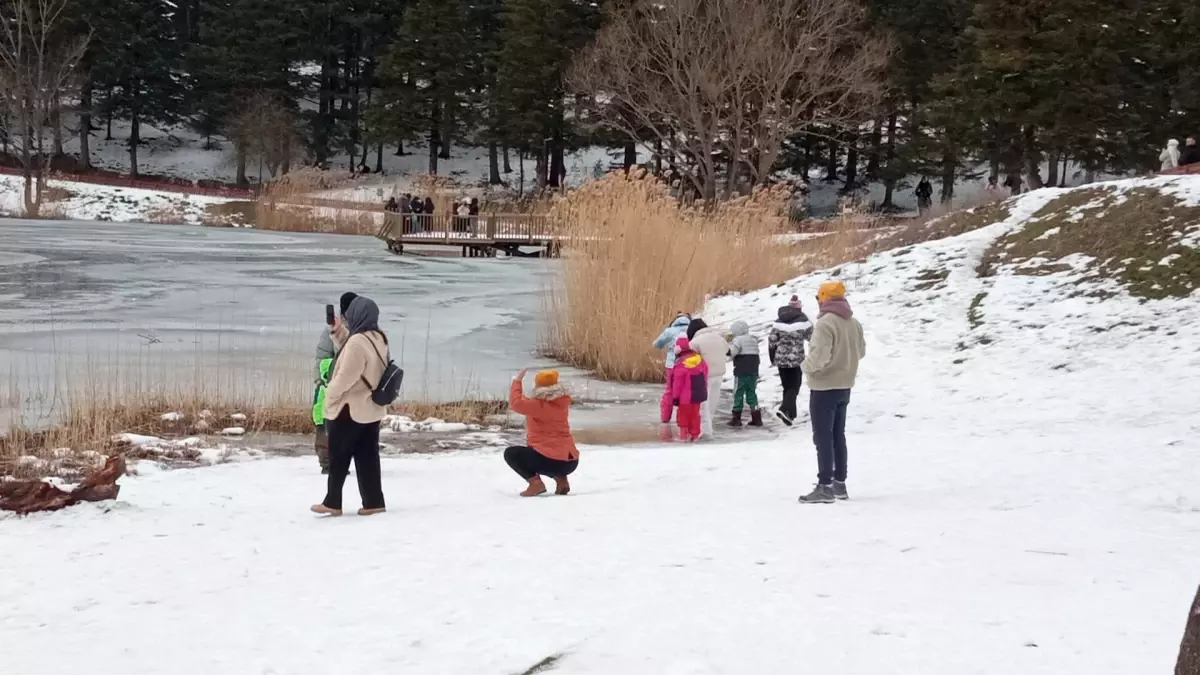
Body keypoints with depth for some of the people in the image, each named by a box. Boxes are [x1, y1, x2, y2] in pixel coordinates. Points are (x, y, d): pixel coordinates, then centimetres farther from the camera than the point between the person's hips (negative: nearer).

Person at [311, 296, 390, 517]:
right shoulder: (378, 339, 7)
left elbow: (347, 376, -23)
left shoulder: (357, 342, -22)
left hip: (350, 408, -8)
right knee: (368, 457, 10)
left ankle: (333, 502, 6)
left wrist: (330, 393, -6)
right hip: (371, 407, 8)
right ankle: (374, 501, 9)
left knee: (338, 457, 2)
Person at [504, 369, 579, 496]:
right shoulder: (562, 402, 12)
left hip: (551, 461, -8)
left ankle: (535, 482, -9)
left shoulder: (539, 405, -13)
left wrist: (517, 381, -7)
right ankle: (560, 479, 12)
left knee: (511, 453, 10)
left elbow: (516, 403, -20)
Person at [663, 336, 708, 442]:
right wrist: (704, 389, 22)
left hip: (685, 396, -6)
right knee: (694, 414, 13)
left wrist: (675, 397, -9)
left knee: (683, 414, 8)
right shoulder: (699, 359, -1)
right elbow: (705, 375, 9)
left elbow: (678, 383, -18)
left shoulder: (680, 364, -21)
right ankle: (694, 434, 15)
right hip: (698, 394, 6)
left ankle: (684, 433, 7)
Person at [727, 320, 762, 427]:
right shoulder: (754, 340, 15)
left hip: (741, 372, -7)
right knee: (752, 394, 11)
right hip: (753, 372, 7)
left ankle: (736, 418, 2)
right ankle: (756, 418, 6)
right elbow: (755, 355, 16)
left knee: (738, 394, 1)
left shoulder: (738, 340, -10)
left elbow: (732, 352, -21)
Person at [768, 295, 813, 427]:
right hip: (796, 359, -4)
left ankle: (790, 414, 19)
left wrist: (773, 359, 15)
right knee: (794, 387, 2)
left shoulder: (779, 322, 3)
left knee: (787, 387, 16)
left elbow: (771, 341, 4)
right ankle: (784, 409, -18)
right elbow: (813, 338, -6)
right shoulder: (803, 320, -6)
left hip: (781, 359, 4)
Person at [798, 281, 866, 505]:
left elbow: (818, 356, -26)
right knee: (838, 436, 16)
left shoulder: (825, 323, -20)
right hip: (844, 386, 8)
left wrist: (806, 367, -8)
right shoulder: (854, 323, 6)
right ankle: (839, 483, 21)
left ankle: (825, 487, -5)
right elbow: (861, 351, 15)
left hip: (824, 388, -8)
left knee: (823, 438, -4)